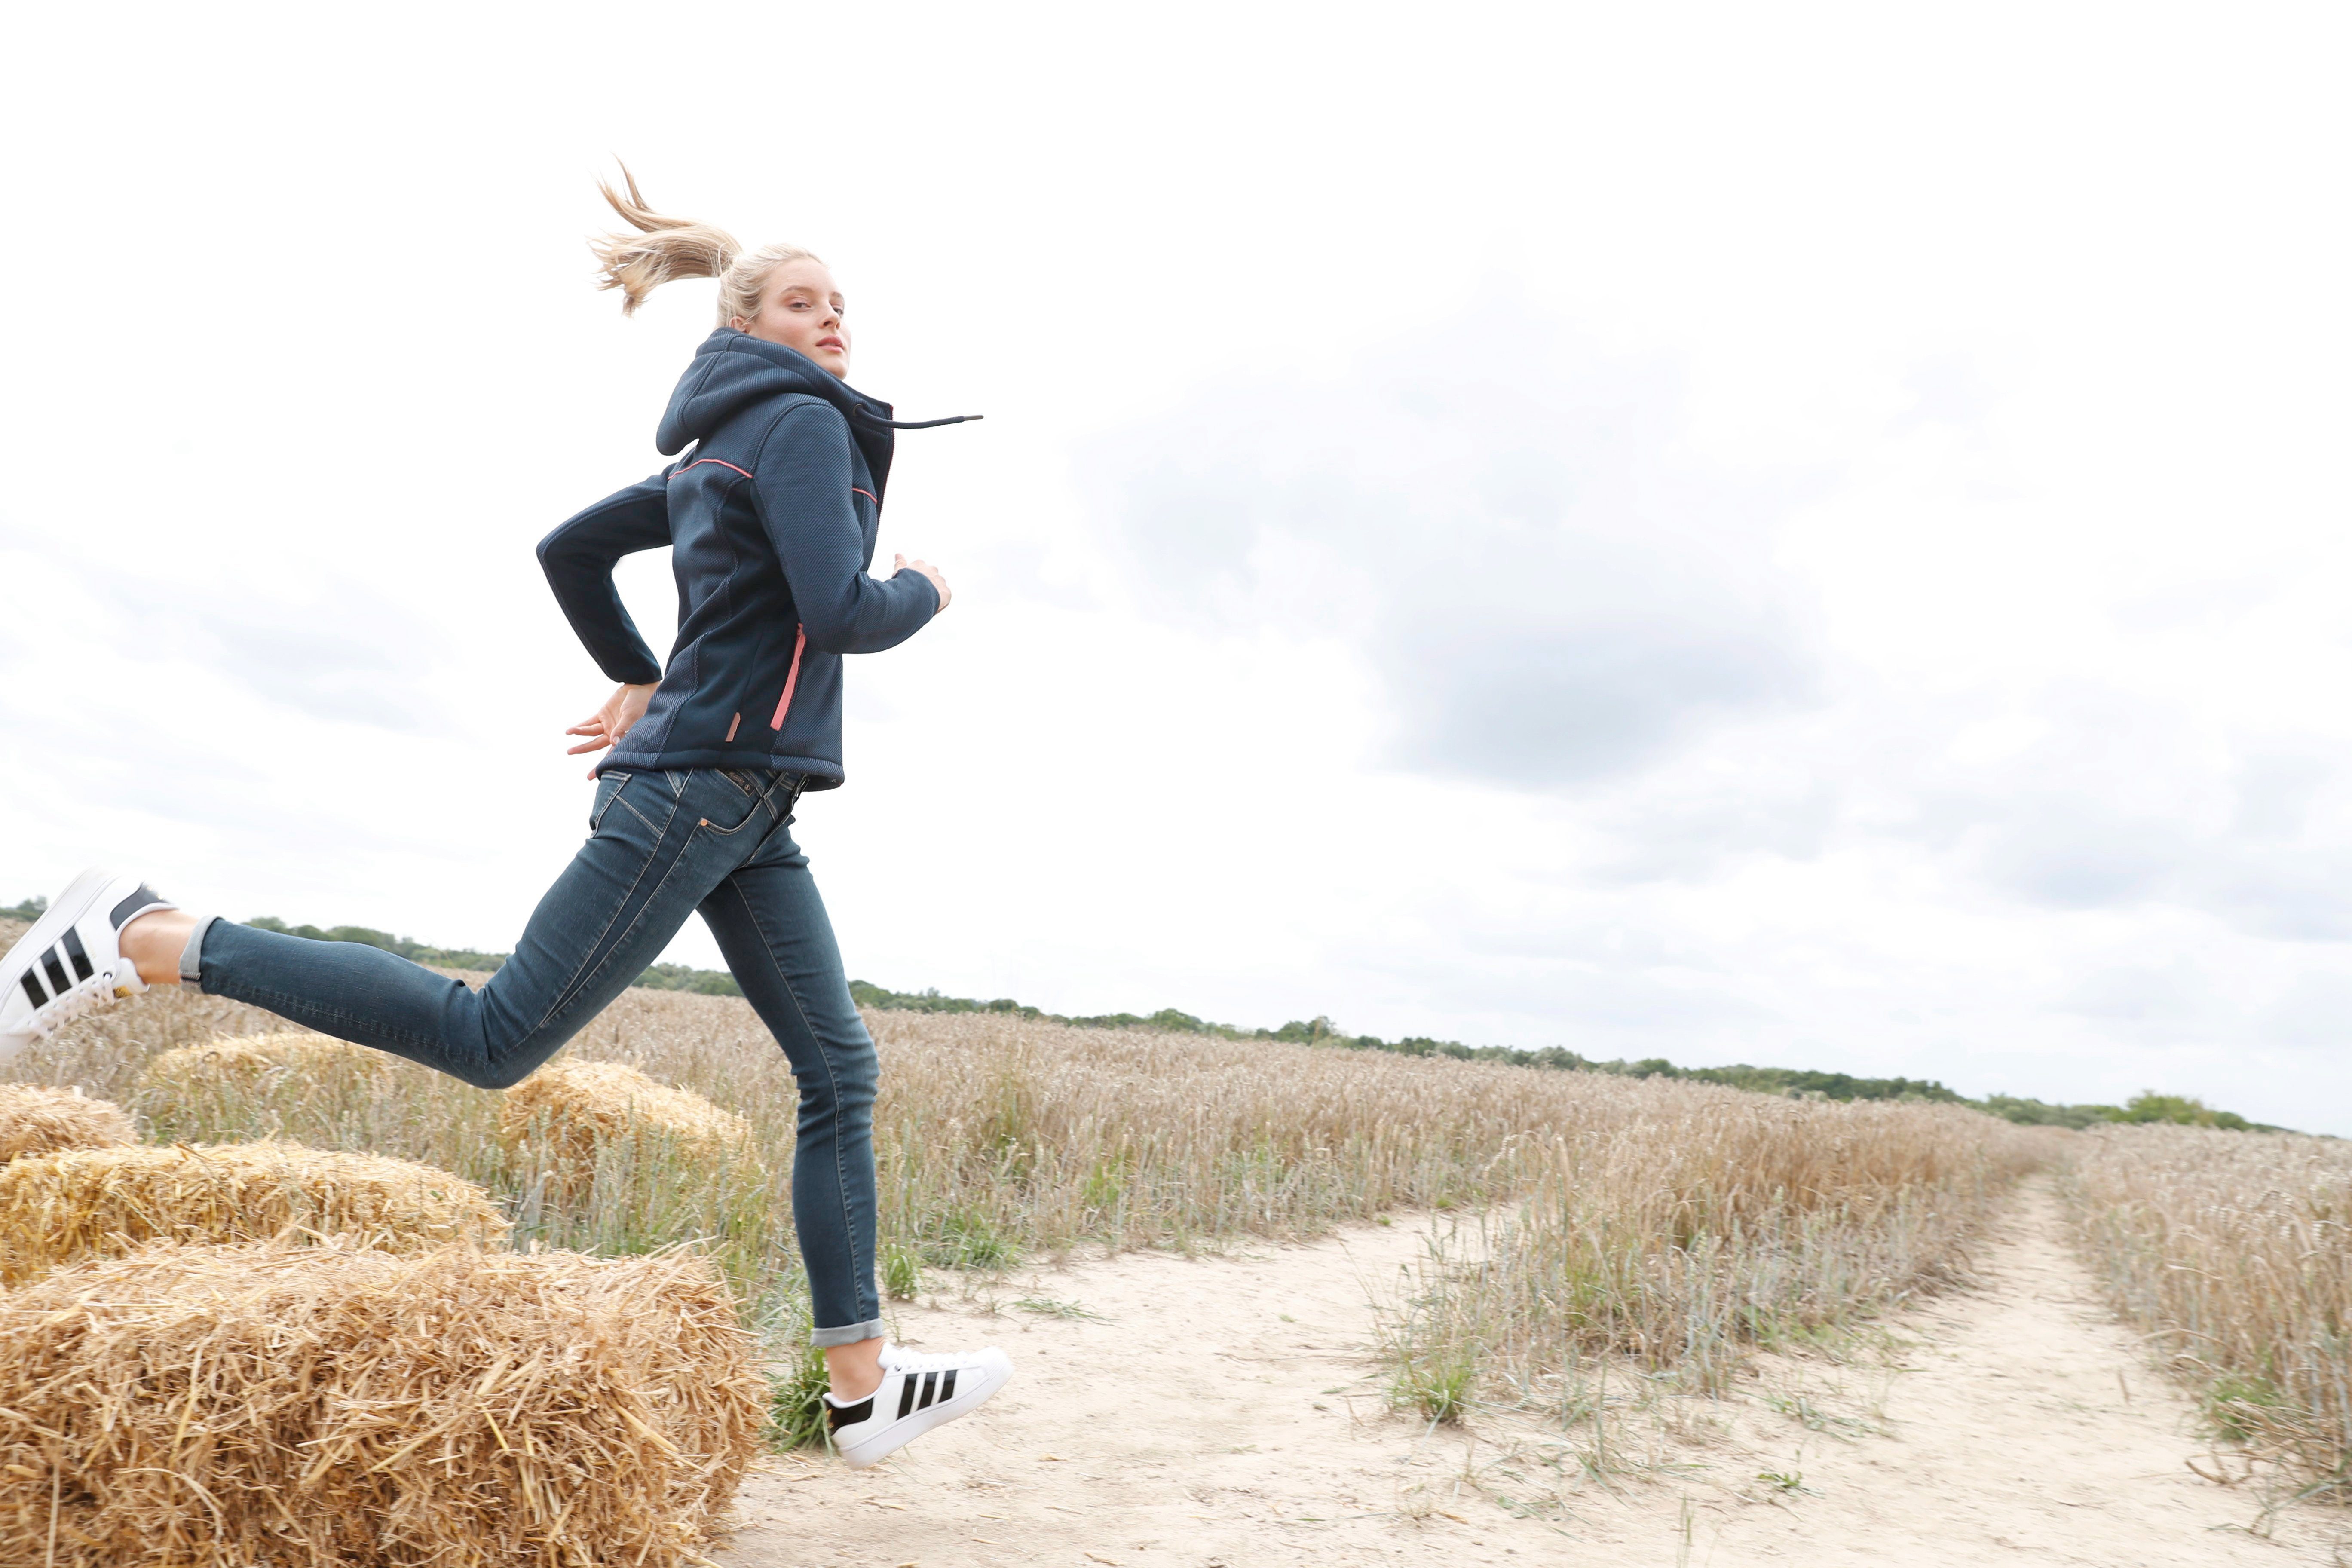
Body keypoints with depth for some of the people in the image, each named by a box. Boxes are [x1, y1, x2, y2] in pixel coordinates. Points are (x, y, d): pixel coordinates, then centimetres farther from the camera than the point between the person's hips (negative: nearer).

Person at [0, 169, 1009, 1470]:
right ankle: (145, 939, 6)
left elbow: (568, 550, 26)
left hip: (743, 818, 10)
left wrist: (639, 680, 29)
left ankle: (864, 1387, 10)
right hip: (696, 790, -10)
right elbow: (842, 615, -20)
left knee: (840, 1070, 6)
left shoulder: (719, 449, 22)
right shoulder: (801, 422, -7)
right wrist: (923, 593, 0)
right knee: (496, 1038, -6)